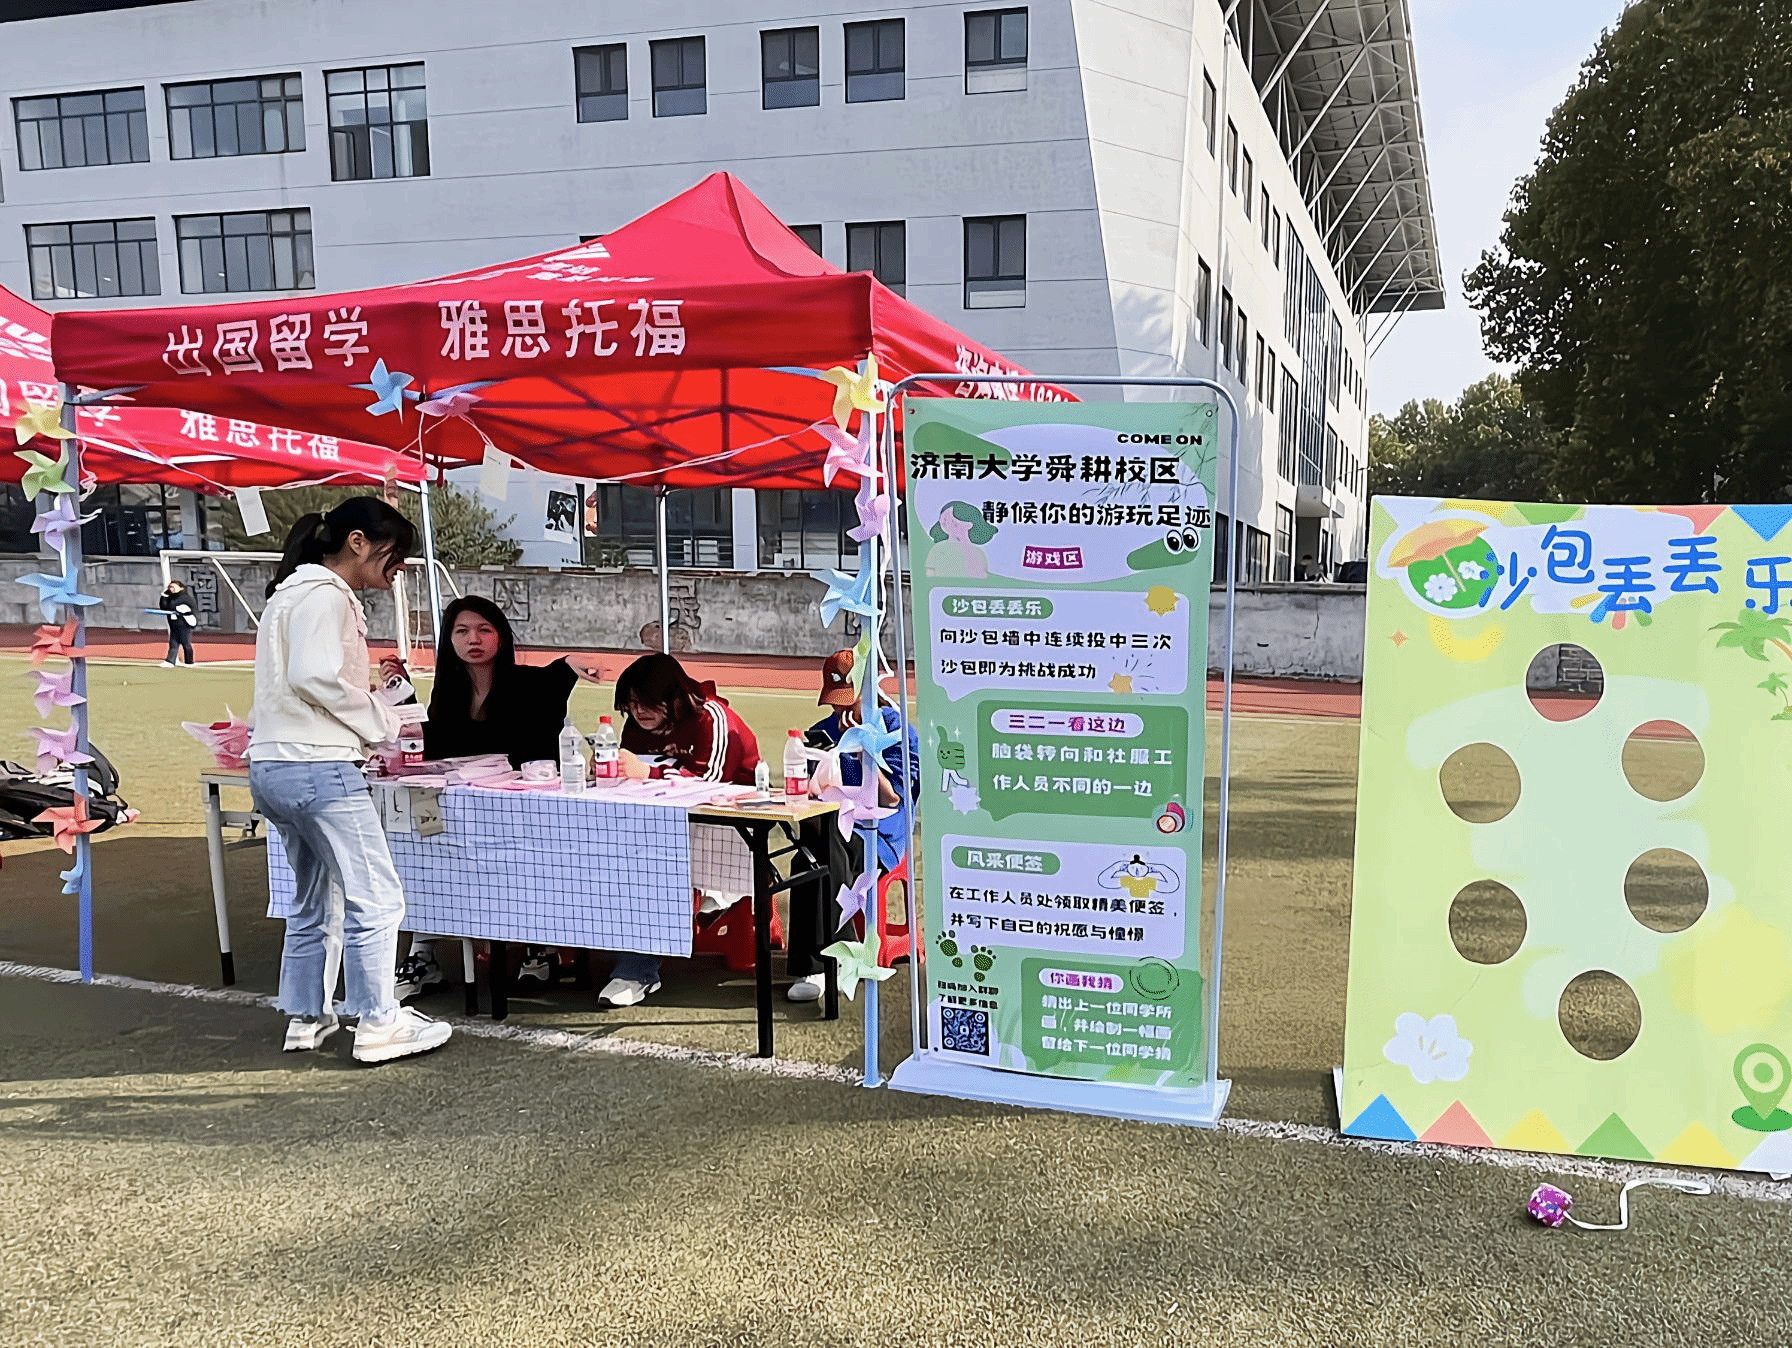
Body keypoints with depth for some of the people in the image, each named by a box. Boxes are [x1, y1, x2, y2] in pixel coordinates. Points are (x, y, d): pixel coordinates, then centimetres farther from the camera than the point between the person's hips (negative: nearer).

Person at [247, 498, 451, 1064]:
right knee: (375, 897, -3)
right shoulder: (326, 596, -10)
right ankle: (378, 1024, 2)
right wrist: (383, 724, -10)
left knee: (317, 900, 19)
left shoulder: (293, 594, 22)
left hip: (273, 766, 11)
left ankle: (306, 1018, 26)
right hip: (318, 768, -11)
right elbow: (315, 678, -22)